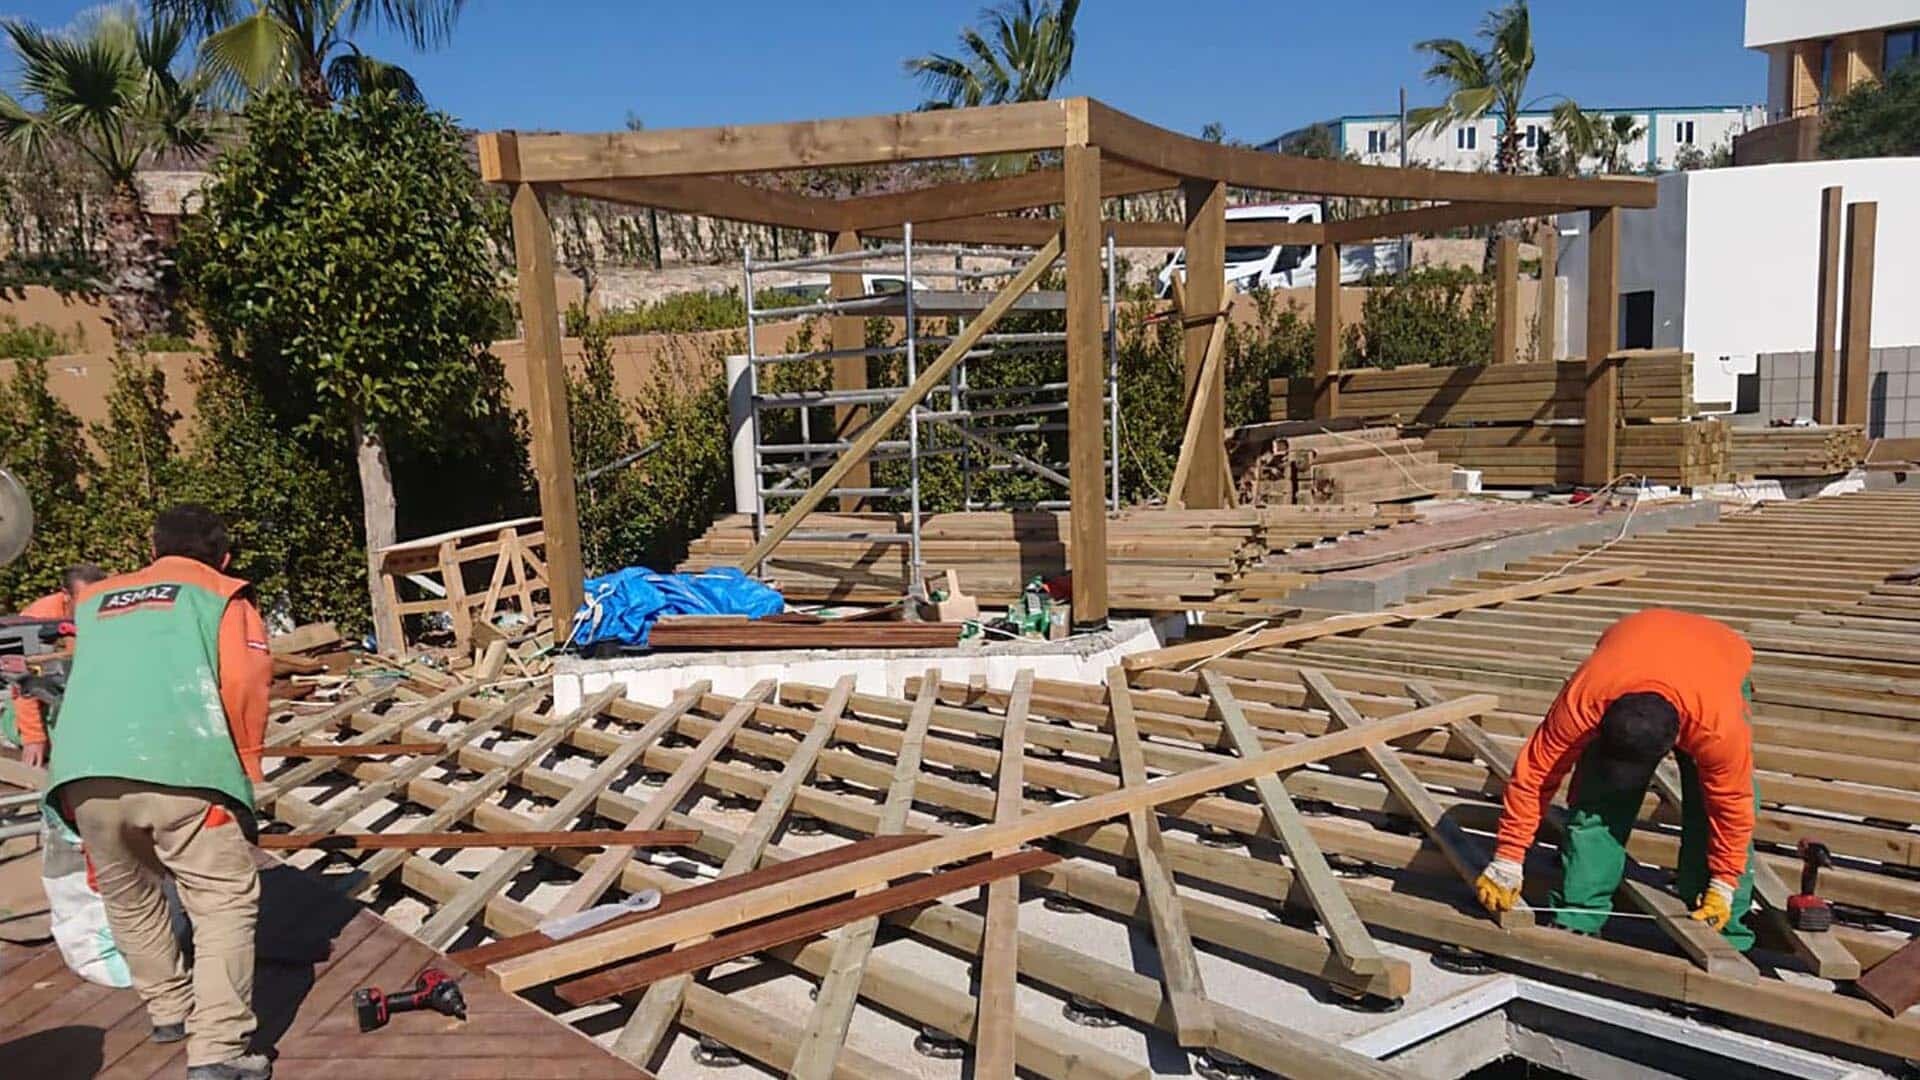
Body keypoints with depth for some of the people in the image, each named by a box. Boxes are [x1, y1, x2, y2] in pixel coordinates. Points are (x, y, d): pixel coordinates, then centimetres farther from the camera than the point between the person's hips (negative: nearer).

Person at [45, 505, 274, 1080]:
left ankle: (170, 1009, 36)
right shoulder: (224, 594, 18)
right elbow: (244, 683, 5)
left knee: (128, 900, 25)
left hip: (82, 775, 5)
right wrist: (244, 770, 14)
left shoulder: (95, 598, 31)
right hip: (177, 769, -4)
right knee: (225, 900, 1)